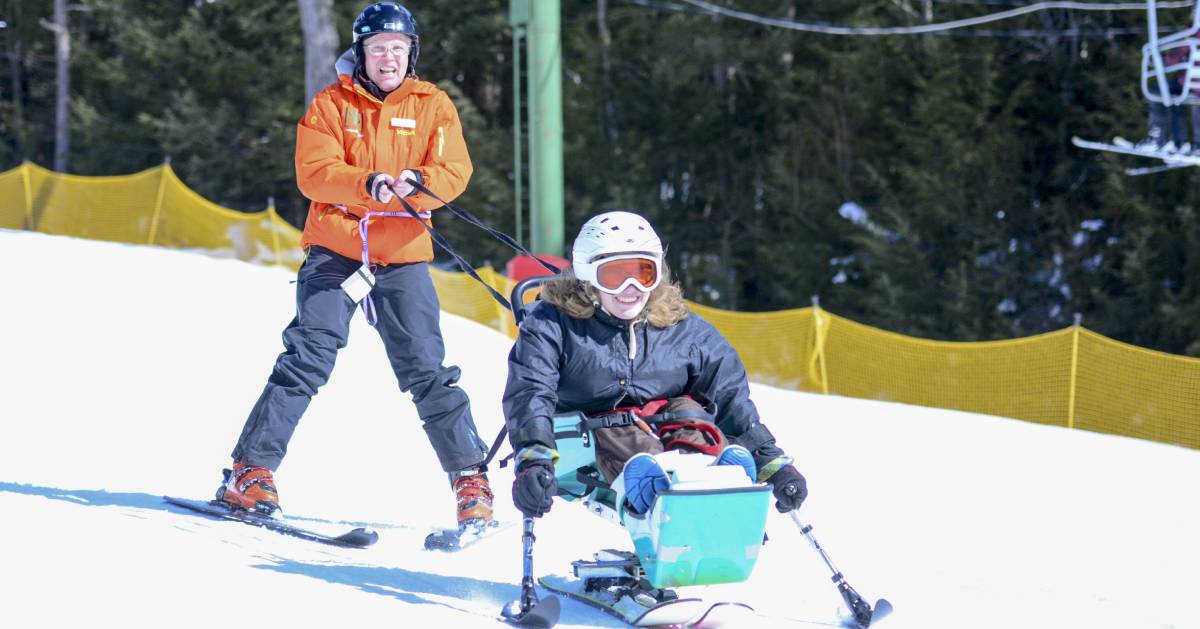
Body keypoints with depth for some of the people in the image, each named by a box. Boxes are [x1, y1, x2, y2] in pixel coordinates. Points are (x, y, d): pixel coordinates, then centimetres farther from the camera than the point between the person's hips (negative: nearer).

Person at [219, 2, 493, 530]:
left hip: (403, 257, 1)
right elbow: (314, 171, -8)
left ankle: (470, 478, 7)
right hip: (335, 250, -1)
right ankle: (252, 468, -7)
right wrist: (367, 184, -26)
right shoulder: (331, 104, 4)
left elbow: (454, 170, -3)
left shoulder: (433, 106, 8)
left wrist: (418, 183, -25)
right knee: (307, 358, -10)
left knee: (427, 369, -1)